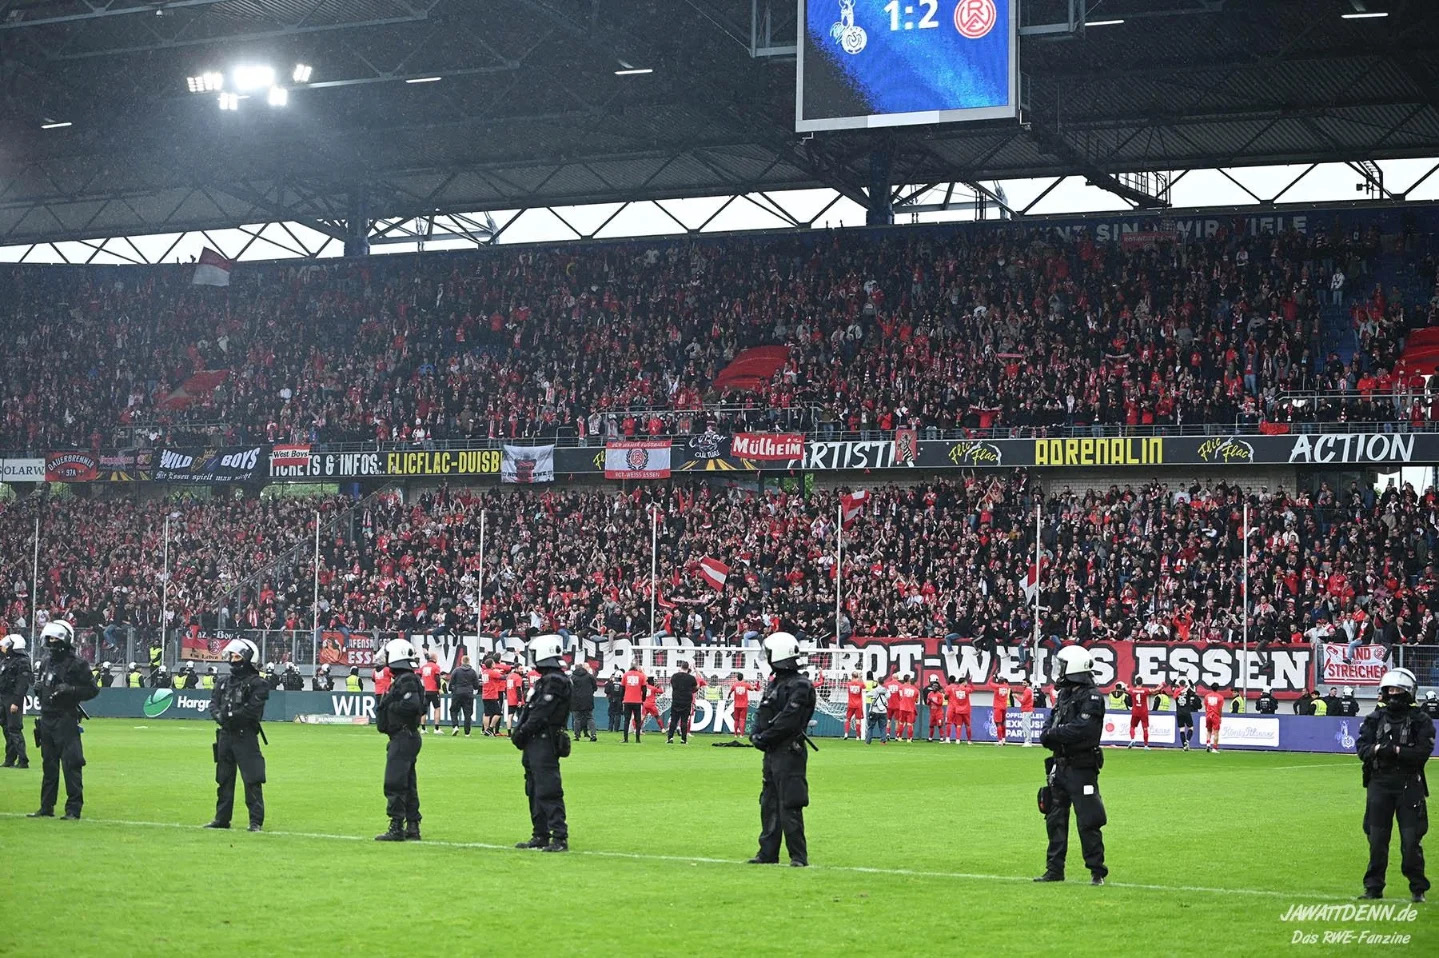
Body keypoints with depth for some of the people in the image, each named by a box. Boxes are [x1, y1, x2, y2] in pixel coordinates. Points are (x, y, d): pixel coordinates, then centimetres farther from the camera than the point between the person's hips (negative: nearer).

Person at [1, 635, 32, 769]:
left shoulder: (22, 662, -13)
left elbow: (23, 684, -20)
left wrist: (16, 702, -24)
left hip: (13, 700, -10)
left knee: (14, 730, -11)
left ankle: (23, 761, -10)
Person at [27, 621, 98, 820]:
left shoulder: (76, 664, -8)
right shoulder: (46, 662, 15)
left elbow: (92, 690, -9)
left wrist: (70, 690, -21)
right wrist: (38, 688, 6)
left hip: (66, 720, -8)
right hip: (46, 719, 8)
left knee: (71, 765, -9)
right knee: (48, 765, 13)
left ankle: (74, 809, -6)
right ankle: (46, 807, 20)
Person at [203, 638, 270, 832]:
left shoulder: (257, 684, -7)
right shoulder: (225, 682, 14)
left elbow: (251, 711, -17)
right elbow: (213, 704, 7)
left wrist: (229, 715, -14)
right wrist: (220, 716, -14)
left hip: (245, 736, -7)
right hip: (225, 735, 7)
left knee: (252, 780, -7)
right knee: (223, 779, 13)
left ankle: (256, 821, -4)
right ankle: (222, 818, 21)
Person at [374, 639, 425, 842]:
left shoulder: (406, 681, -15)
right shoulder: (400, 680, 16)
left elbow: (412, 705, -28)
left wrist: (388, 707, -14)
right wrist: (385, 707, 6)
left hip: (404, 738, -11)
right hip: (403, 737, 11)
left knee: (394, 783, -10)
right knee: (407, 785, 14)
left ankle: (397, 828, -10)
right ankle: (412, 827, 18)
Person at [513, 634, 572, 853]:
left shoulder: (555, 681, -15)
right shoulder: (545, 680, 18)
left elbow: (541, 715, -19)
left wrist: (521, 732, -13)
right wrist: (520, 731, 7)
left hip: (545, 744, -11)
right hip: (535, 744, 11)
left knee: (548, 791, -12)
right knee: (534, 791, 16)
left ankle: (560, 838, -13)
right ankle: (540, 836, 23)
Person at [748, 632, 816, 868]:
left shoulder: (800, 686, -13)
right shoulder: (776, 683, 17)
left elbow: (787, 722, -20)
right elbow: (763, 715, 17)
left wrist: (763, 738, -12)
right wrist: (758, 735, -2)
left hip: (789, 753, -10)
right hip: (772, 752, 10)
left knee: (789, 806, -9)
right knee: (769, 804, 13)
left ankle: (799, 856, -4)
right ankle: (768, 853, 21)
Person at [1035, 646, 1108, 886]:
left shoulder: (1091, 697, -12)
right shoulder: (1064, 695, 14)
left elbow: (1083, 729, -23)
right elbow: (1050, 726, 13)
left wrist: (1054, 733, -13)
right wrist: (1049, 735, -10)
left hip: (1081, 769, -9)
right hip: (1060, 765, 9)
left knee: (1088, 821, -5)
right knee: (1055, 819, 12)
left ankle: (1097, 872, 2)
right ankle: (1055, 869, 20)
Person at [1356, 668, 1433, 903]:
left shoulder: (1420, 721, 1)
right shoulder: (1375, 719, 9)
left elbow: (1422, 753, -11)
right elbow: (1362, 749, 0)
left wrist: (1396, 751, -21)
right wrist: (1377, 749, -20)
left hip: (1409, 784, -3)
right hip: (1379, 783, 3)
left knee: (1411, 839, -4)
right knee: (1377, 839, 6)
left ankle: (1418, 889, 6)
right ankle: (1373, 887, 14)